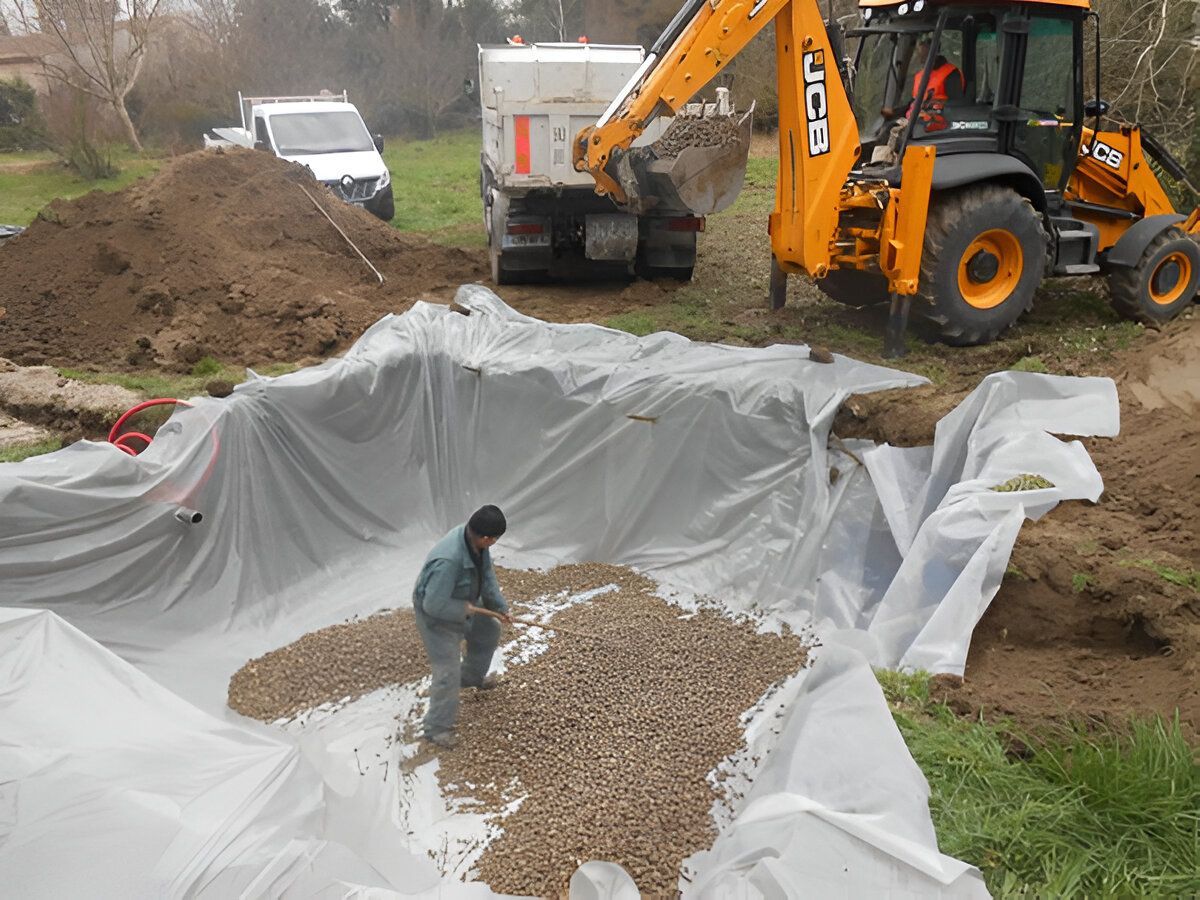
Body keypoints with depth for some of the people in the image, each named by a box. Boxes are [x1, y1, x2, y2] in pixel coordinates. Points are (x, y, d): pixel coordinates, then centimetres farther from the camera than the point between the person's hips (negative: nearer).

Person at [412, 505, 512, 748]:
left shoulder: (475, 539, -19)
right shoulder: (448, 560, -44)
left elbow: (487, 575, -3)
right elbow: (434, 604, -36)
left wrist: (499, 606, -8)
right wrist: (466, 609, -22)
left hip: (464, 602, 9)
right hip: (437, 615, -9)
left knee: (489, 632, 28)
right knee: (448, 671, -5)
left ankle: (472, 676, 53)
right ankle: (437, 728, 14)